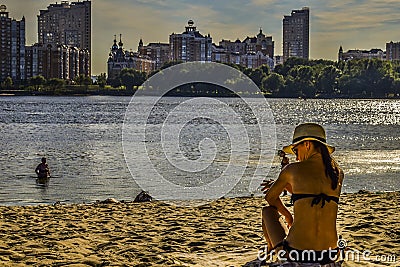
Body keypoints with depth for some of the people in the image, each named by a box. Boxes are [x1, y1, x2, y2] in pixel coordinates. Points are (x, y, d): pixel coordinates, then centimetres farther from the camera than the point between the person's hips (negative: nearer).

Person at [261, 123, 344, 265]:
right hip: (328, 257, 4)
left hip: (296, 254, -3)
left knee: (268, 210, 29)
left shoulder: (292, 169, -1)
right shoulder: (338, 173, 8)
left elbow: (270, 197, 18)